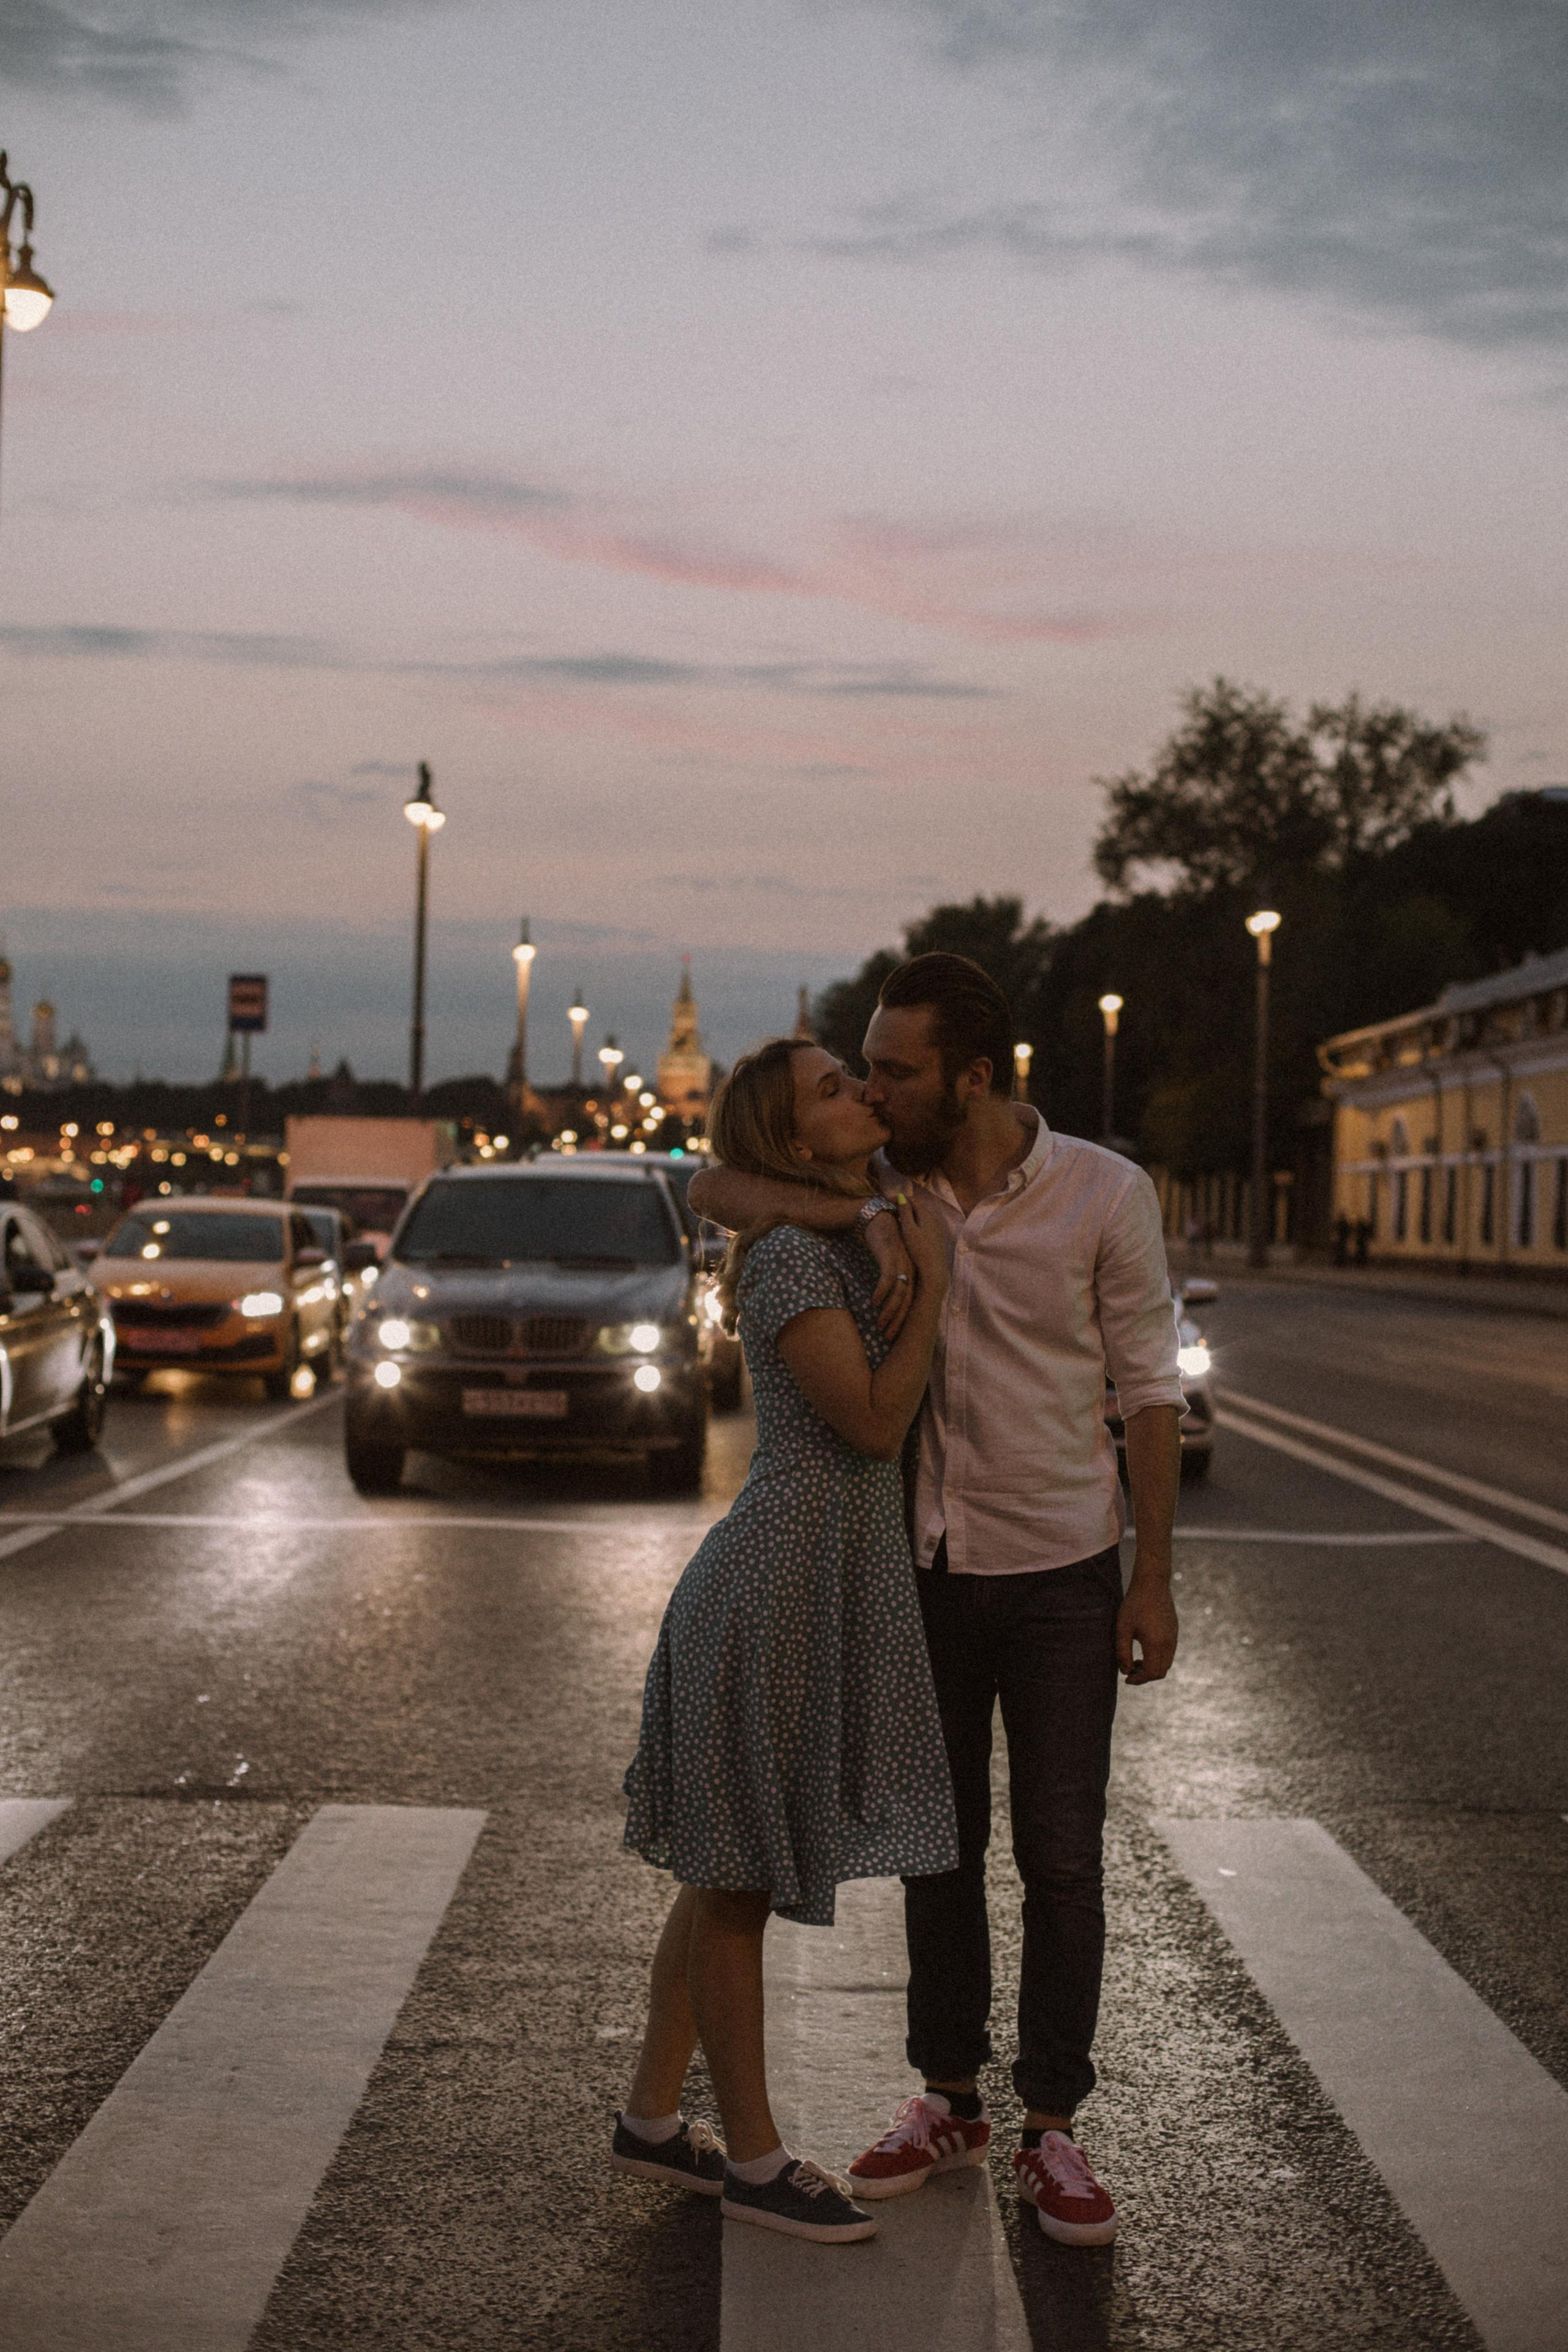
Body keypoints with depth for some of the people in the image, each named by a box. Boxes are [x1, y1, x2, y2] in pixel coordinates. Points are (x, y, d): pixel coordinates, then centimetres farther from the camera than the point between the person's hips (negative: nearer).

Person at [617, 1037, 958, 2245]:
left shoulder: (864, 1235, 12)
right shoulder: (792, 1257, -17)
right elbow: (874, 1422, -18)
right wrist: (932, 1282, -12)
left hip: (836, 1579, 10)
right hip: (783, 1585, -10)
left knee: (731, 1875, 16)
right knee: (740, 1880, 4)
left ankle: (653, 2120, 28)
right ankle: (754, 2155, 15)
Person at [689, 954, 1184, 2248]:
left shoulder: (1105, 1193, -12)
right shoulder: (887, 1184, -3)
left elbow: (1149, 1389, -7)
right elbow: (713, 1187, -8)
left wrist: (1154, 1580, -9)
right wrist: (859, 1216, -25)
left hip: (1061, 1577, -3)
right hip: (924, 1570, 3)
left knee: (1061, 1858, 4)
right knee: (938, 1848, 12)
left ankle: (1052, 2130, 17)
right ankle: (949, 2099, 28)